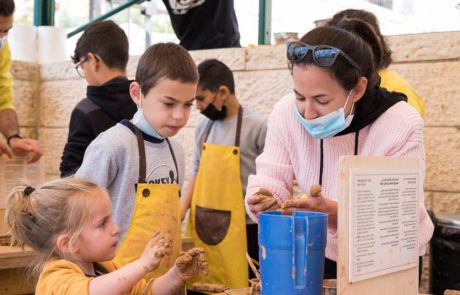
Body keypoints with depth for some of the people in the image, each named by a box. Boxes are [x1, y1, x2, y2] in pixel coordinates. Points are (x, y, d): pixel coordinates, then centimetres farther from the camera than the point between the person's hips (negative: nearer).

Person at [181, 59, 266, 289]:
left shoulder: (257, 126, -10)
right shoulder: (204, 127, 6)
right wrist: (181, 210, 3)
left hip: (242, 227, -5)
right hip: (203, 226, 5)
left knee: (236, 285, 1)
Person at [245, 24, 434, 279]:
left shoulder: (401, 125, -23)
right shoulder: (286, 112, -11)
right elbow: (272, 178, -7)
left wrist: (336, 214, -41)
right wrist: (262, 198, -30)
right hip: (320, 256, 2)